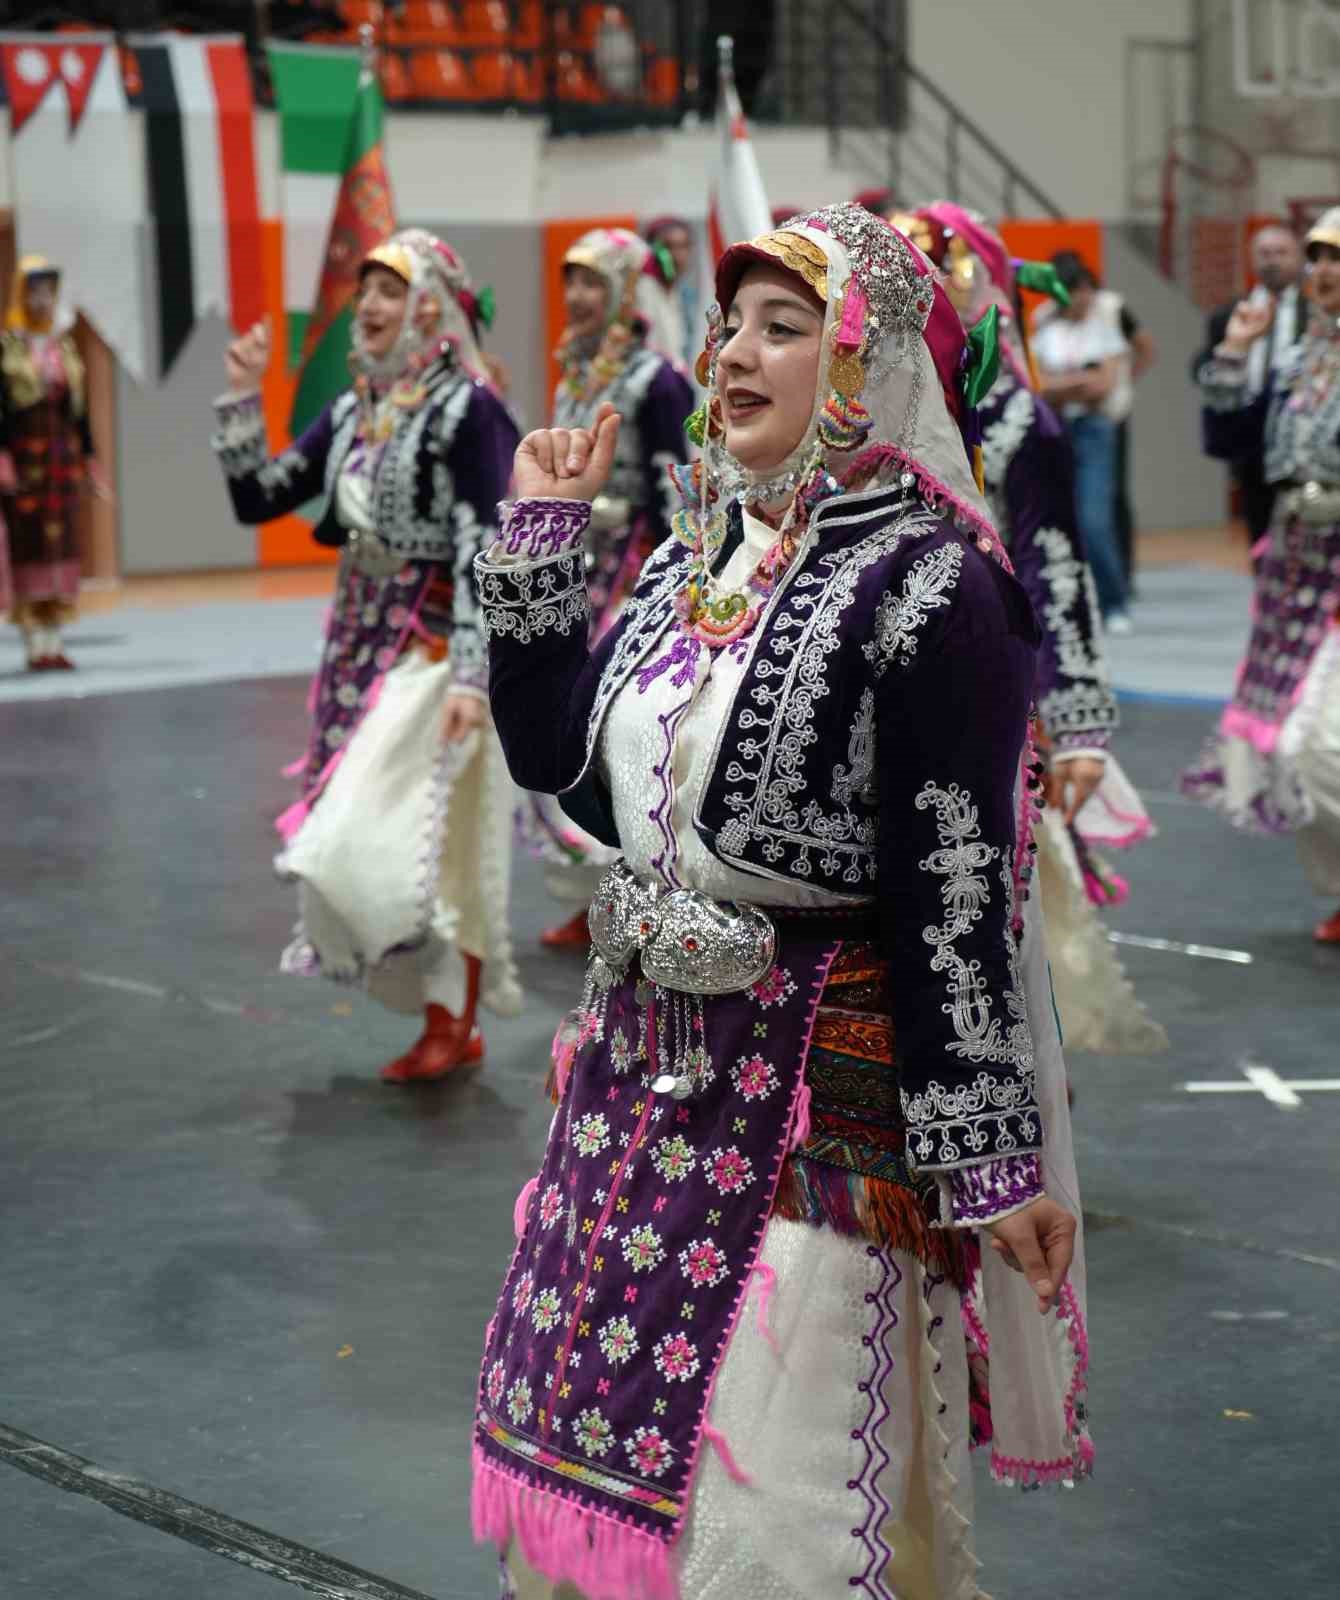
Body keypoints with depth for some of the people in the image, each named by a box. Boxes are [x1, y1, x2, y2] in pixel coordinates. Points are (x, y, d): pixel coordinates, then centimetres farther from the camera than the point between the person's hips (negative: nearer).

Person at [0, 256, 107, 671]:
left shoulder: (64, 347, 12)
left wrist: (89, 458, 14)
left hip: (63, 455, 5)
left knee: (61, 543, 4)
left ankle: (54, 641, 8)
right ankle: (34, 645, -3)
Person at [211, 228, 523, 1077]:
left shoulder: (468, 409, -11)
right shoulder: (354, 411, 11)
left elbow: (483, 551, -16)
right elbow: (259, 497, 10)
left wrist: (471, 674, -22)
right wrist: (243, 401, 0)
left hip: (435, 649, -8)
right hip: (363, 646, 8)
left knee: (415, 837, -12)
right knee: (366, 839, 9)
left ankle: (455, 1020, 3)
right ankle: (445, 1020, 19)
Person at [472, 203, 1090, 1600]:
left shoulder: (930, 589, -15)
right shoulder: (696, 561, 9)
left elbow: (957, 894, -17)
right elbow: (557, 757, 14)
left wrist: (992, 1160, -17)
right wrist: (537, 535, 10)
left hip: (817, 1090, -8)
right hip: (645, 1060, 8)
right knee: (607, 1443, 15)